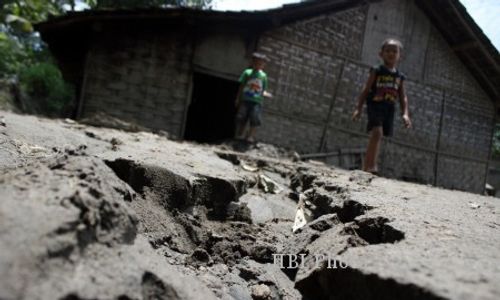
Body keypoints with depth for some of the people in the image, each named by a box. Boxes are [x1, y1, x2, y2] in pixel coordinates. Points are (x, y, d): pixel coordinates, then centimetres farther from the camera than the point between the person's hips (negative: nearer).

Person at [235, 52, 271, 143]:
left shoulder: (263, 75, 9)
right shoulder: (247, 72, 5)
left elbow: (263, 89, 13)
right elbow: (241, 86, 8)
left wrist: (265, 93, -10)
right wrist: (238, 99, 4)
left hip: (257, 101, 0)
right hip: (245, 99, 0)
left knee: (255, 119, -10)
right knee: (241, 117, -1)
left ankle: (251, 136, -1)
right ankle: (240, 134, 12)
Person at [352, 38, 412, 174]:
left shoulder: (399, 76, 15)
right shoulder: (377, 71, 4)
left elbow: (403, 97, 12)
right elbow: (366, 90, 1)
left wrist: (405, 114, -2)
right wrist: (358, 108, -7)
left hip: (389, 109, 5)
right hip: (375, 105, -5)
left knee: (378, 136, 5)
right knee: (377, 133, -23)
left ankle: (367, 166, 12)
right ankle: (370, 166, -24)